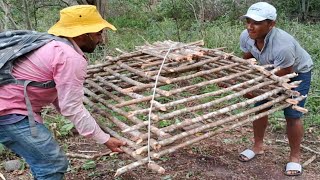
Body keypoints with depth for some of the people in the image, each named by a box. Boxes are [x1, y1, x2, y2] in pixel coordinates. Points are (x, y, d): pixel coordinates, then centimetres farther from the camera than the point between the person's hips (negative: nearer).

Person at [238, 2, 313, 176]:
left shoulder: (282, 46, -43)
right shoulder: (246, 36, -24)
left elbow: (281, 78, -32)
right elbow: (246, 61, -4)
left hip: (297, 72, -6)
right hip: (272, 71, 6)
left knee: (292, 115, -10)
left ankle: (295, 156, 11)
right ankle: (258, 146, 27)